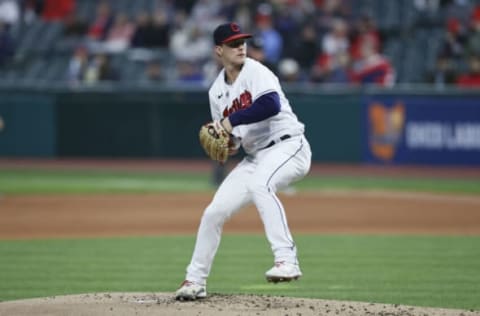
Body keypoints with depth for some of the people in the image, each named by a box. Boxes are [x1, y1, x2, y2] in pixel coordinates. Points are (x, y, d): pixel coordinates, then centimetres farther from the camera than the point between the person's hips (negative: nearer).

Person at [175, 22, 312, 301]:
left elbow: (272, 104, -29)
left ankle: (287, 260, -42)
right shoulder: (217, 91, 10)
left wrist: (232, 120, -22)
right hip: (255, 156, 7)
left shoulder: (255, 71, -10)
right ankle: (195, 280, 20)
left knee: (259, 184, -38)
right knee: (214, 212, 3)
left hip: (288, 146, -7)